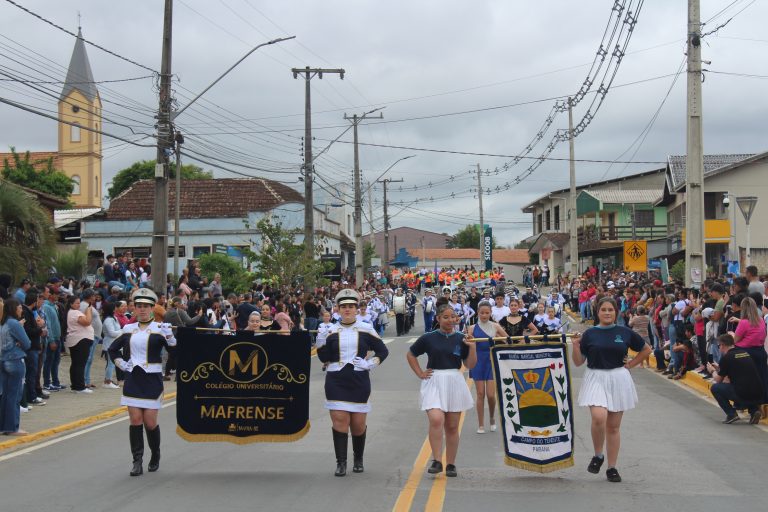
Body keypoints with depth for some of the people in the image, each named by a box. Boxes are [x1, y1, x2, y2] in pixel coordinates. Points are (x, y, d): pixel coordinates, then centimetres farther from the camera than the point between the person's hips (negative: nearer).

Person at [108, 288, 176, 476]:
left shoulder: (160, 329, -2)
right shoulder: (129, 329, 9)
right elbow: (113, 349, 23)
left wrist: (170, 337, -25)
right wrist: (121, 363, 9)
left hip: (152, 381, -3)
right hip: (132, 380, 3)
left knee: (150, 422, 1)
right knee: (135, 420, -2)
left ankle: (155, 456, 25)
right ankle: (137, 461, 3)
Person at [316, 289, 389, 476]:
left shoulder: (366, 330, 4)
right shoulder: (331, 331, 4)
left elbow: (383, 351, 10)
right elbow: (324, 358, 2)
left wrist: (370, 363, -5)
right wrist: (320, 343, -15)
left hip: (359, 381, 0)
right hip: (336, 382, 0)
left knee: (358, 423, 6)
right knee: (339, 420, -8)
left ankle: (358, 460, 25)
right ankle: (341, 462, -3)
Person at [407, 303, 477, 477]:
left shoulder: (461, 339, 4)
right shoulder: (428, 338, 1)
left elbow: (470, 365, 4)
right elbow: (410, 354, 14)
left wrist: (472, 347, -10)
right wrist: (420, 373, 5)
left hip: (454, 383, 2)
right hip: (434, 383, -2)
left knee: (452, 426, 7)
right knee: (436, 420, -21)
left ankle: (451, 464, 16)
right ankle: (436, 461, -15)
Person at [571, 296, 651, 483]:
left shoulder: (624, 332, 3)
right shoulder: (589, 334, 1)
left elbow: (646, 350, 16)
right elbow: (578, 362, 2)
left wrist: (630, 365, 7)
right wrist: (576, 345, -13)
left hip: (618, 380, 2)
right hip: (596, 379, -1)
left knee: (613, 426, 6)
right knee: (599, 417, -24)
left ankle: (612, 468, 16)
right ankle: (598, 456, 0)